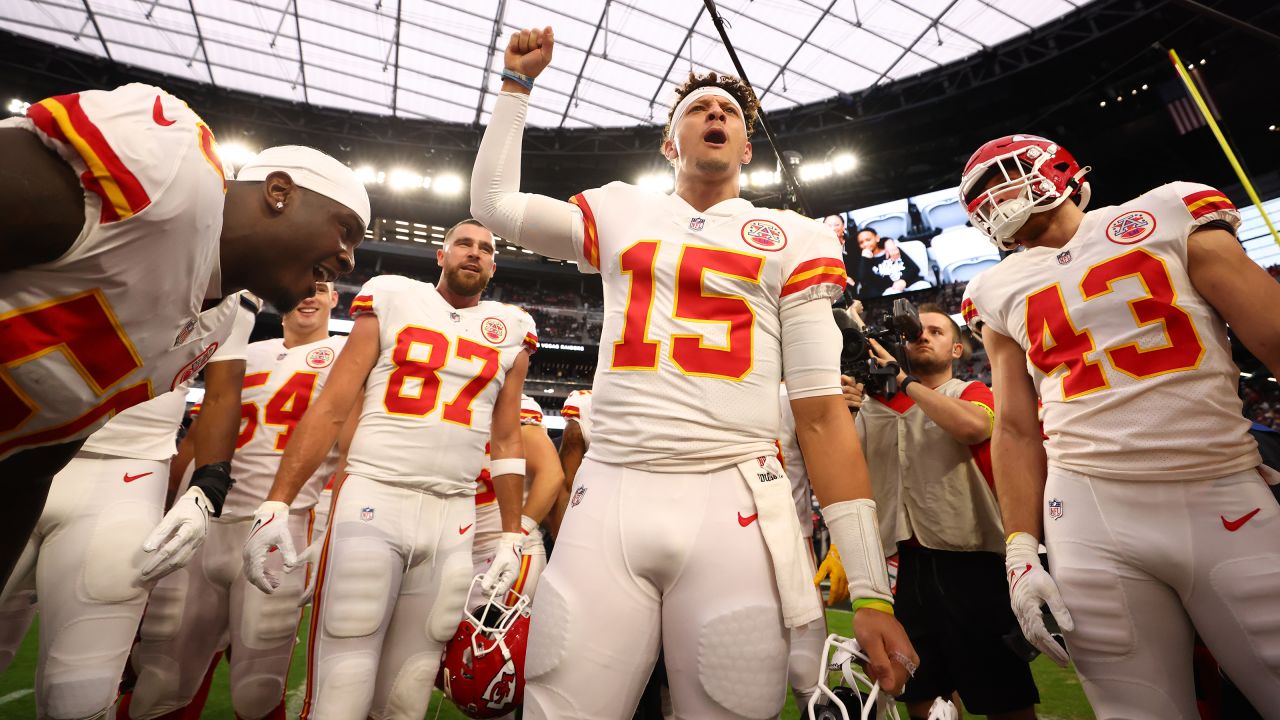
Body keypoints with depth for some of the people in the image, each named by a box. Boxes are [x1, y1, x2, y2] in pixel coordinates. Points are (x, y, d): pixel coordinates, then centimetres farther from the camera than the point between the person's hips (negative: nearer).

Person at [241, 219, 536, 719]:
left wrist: (511, 534, 8)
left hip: (453, 517, 2)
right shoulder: (393, 300, 6)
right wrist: (276, 503, -3)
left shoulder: (510, 331, 10)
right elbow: (331, 409, 4)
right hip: (371, 499, -1)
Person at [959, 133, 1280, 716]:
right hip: (1090, 512, 0)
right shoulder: (999, 291, 7)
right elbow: (1015, 430, 5)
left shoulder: (1168, 216, 7)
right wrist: (1021, 549, -2)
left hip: (1231, 499, 0)